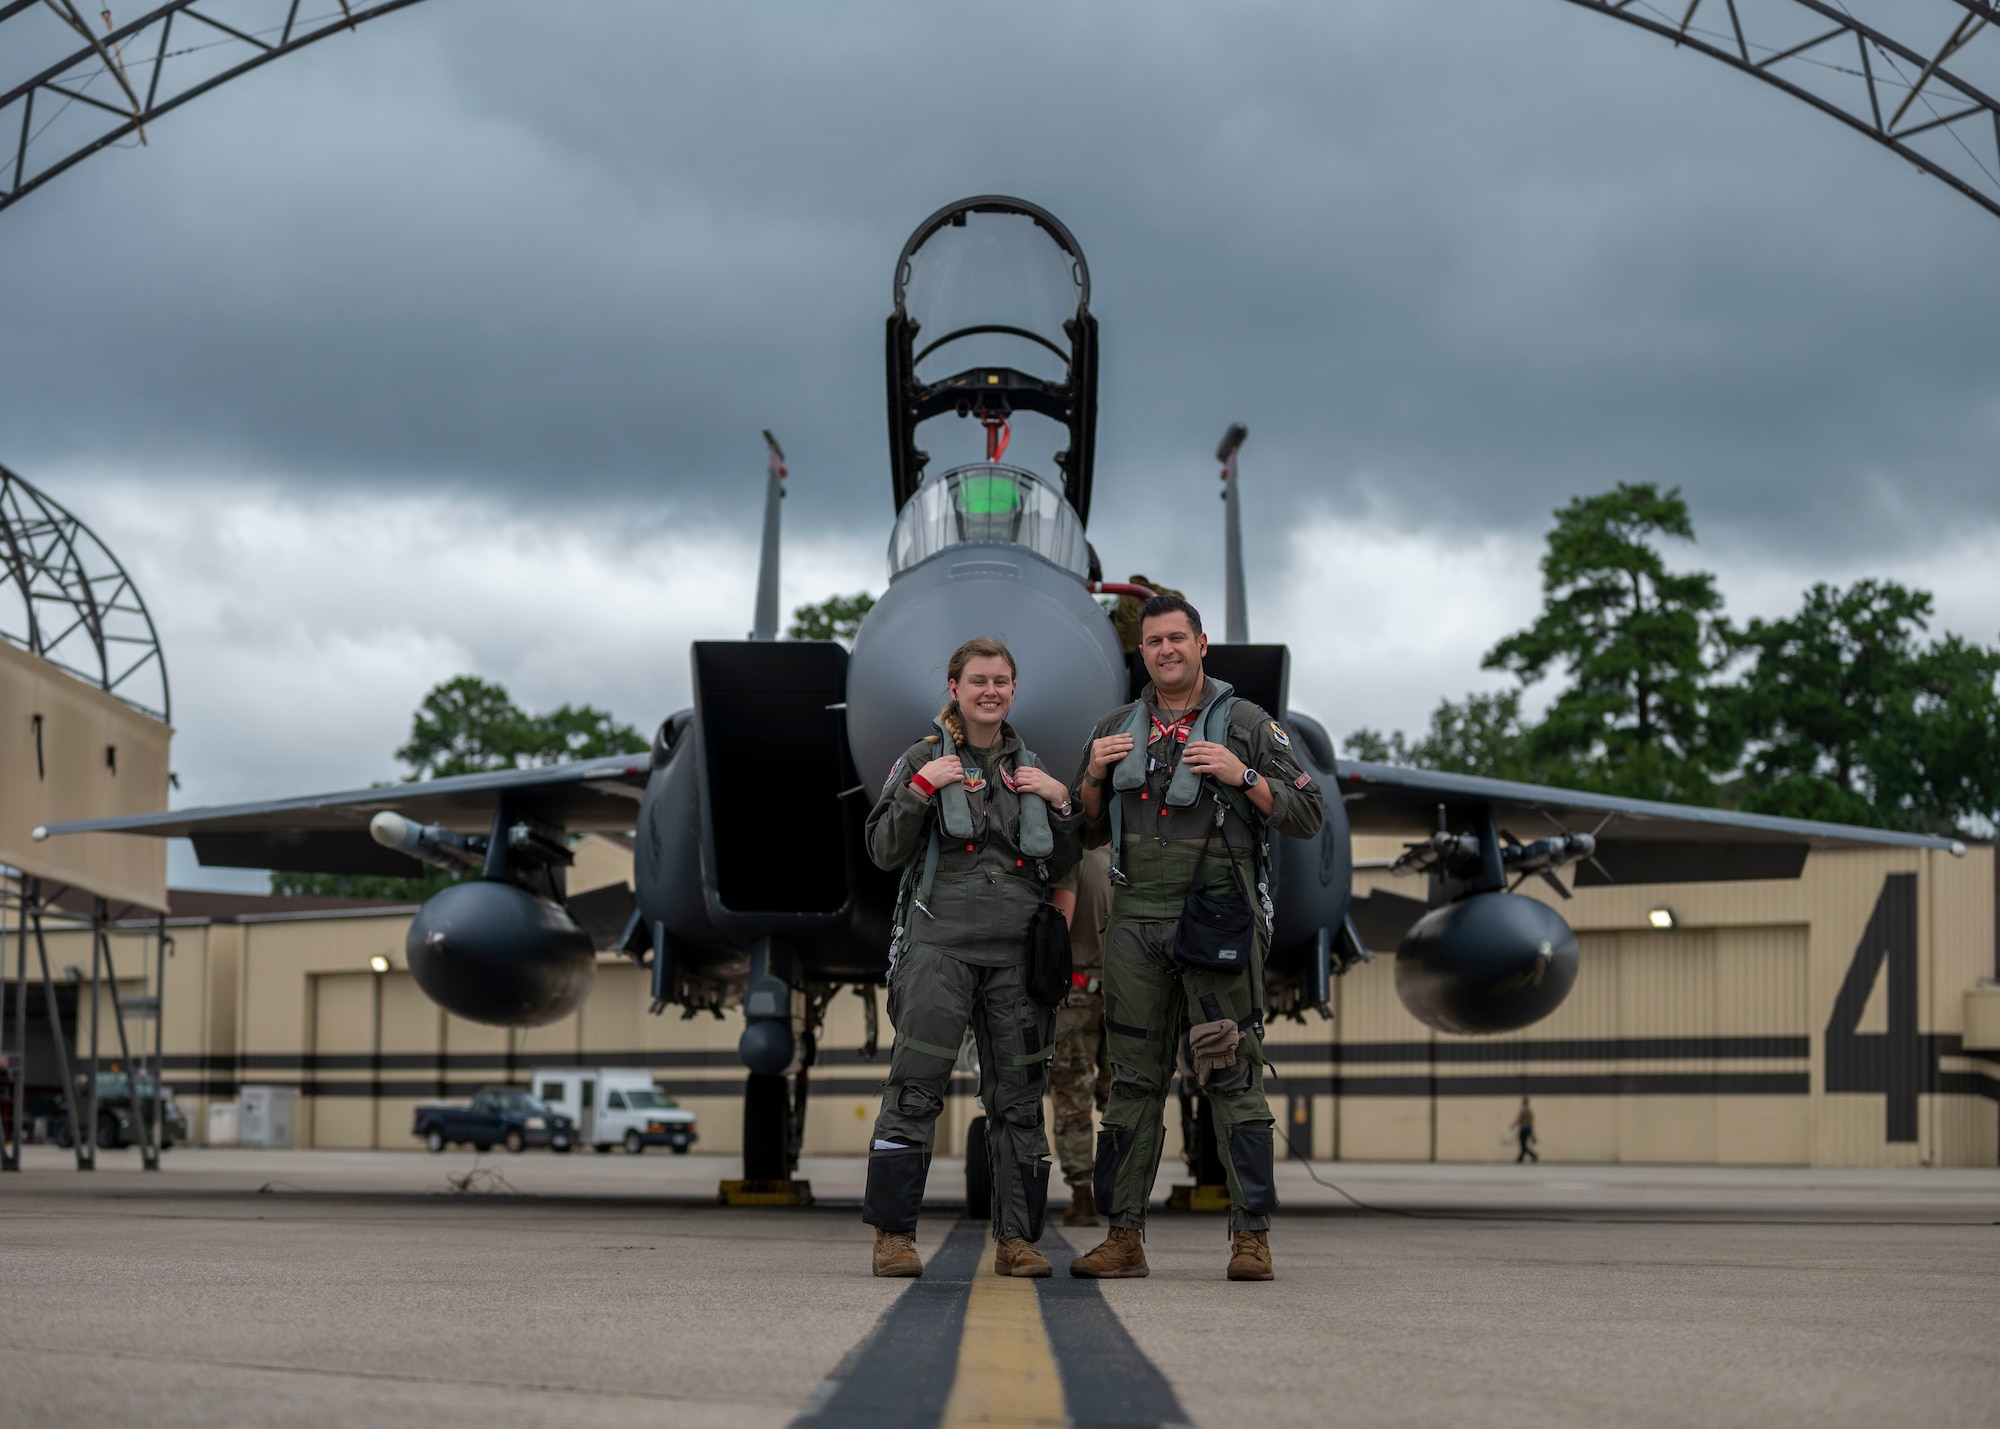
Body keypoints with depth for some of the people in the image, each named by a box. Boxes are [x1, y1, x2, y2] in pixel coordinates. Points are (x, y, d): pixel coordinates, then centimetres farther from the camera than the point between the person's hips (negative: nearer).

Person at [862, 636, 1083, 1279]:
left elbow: (1061, 867, 18)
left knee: (1019, 1097, 3)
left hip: (1017, 953, 4)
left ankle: (1017, 1238, 7)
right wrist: (921, 788, -10)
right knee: (916, 1087, -10)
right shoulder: (923, 759, 7)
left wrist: (1061, 804, 3)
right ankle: (893, 1233, -5)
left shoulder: (1029, 768, 18)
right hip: (939, 943, -4)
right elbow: (884, 851, 0)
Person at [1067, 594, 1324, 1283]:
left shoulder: (1247, 724, 5)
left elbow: (1308, 815, 1)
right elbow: (1087, 833, 20)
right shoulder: (1116, 729, 16)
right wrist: (1094, 776, 2)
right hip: (1137, 922, 4)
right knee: (1134, 1078, 4)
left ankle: (1251, 1234, -4)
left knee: (1233, 1077, -6)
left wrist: (1242, 776, -12)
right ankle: (1124, 1237, 7)